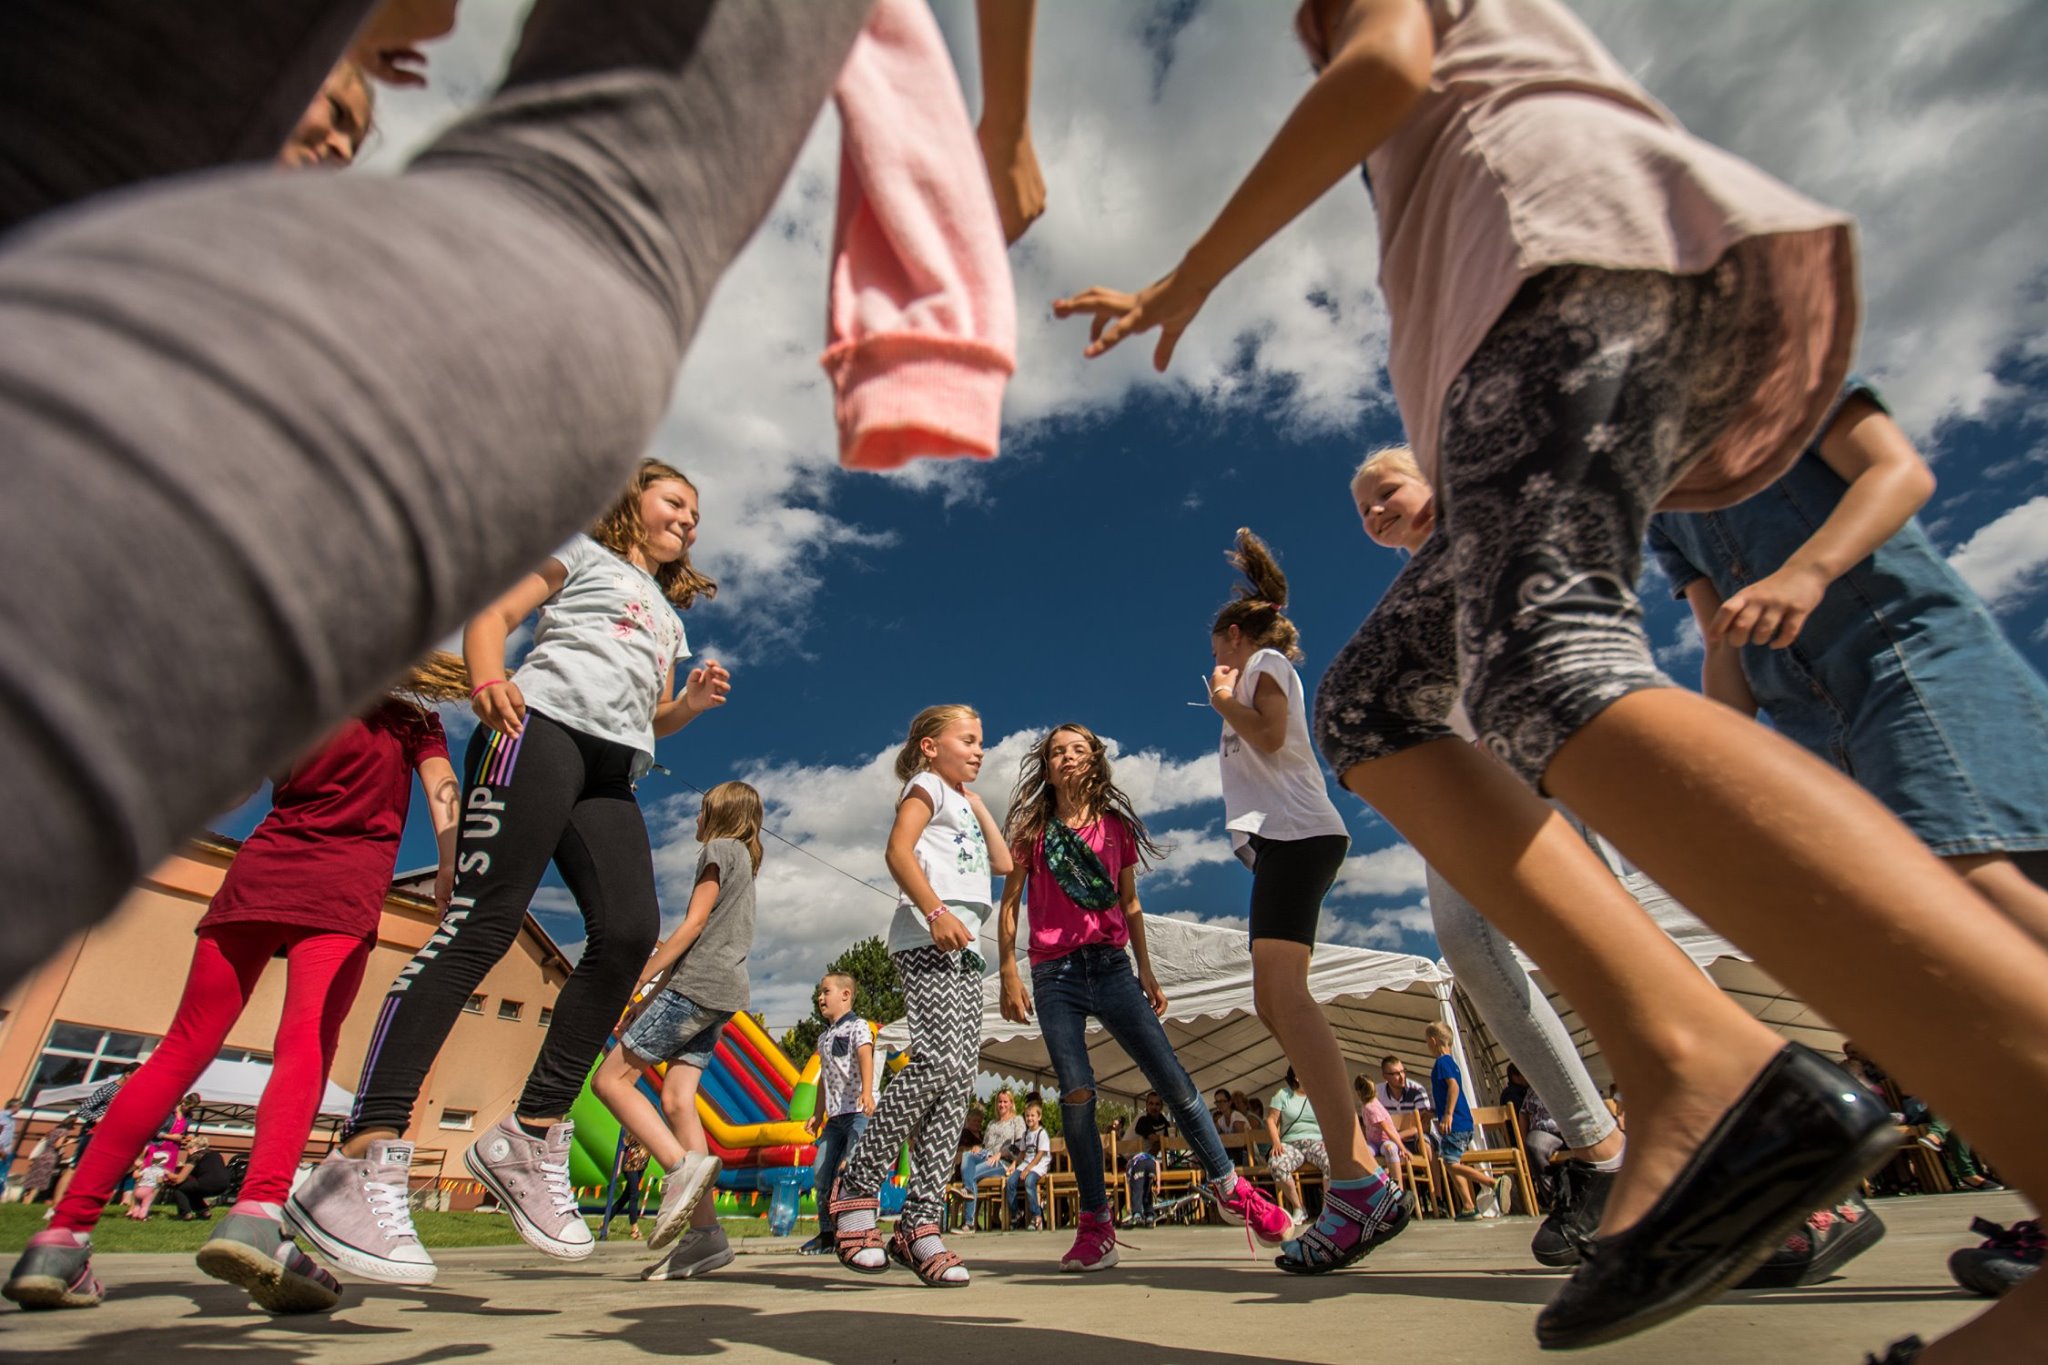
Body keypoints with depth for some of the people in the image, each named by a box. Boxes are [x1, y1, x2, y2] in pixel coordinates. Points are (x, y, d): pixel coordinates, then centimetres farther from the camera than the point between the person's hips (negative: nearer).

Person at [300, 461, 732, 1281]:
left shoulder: (669, 619, 34)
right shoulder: (583, 551, 19)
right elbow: (494, 612, 7)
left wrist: (691, 704, 9)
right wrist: (486, 676, -14)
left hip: (613, 768, 6)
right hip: (542, 722, -6)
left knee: (630, 930, -15)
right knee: (485, 919, -17)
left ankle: (530, 1138, -7)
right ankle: (358, 1164, -15)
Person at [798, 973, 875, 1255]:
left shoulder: (857, 1026, -5)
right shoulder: (823, 1038, 20)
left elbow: (865, 1057, -22)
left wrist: (867, 1092, -38)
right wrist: (818, 1113, 21)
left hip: (859, 1111, -8)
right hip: (835, 1115, 8)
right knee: (821, 1171, 5)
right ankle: (827, 1232, 18)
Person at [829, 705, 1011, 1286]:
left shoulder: (961, 803, 30)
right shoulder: (926, 785, 5)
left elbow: (1004, 863, 25)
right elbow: (898, 851, -12)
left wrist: (977, 802, 25)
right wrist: (936, 911, -24)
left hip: (963, 948, 9)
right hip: (926, 940, -8)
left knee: (958, 1079, 0)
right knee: (940, 1061, -21)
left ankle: (920, 1222, 2)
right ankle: (858, 1184, -5)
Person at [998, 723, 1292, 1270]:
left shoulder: (1117, 826, 10)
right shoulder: (1032, 830, 5)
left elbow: (1129, 905, 15)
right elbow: (1009, 906, 5)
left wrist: (1147, 973, 14)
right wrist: (1008, 974, -3)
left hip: (1112, 967, 2)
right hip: (1055, 974, -1)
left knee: (1174, 1081, 0)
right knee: (1076, 1094, -7)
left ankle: (1230, 1188, 19)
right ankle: (1096, 1223, 7)